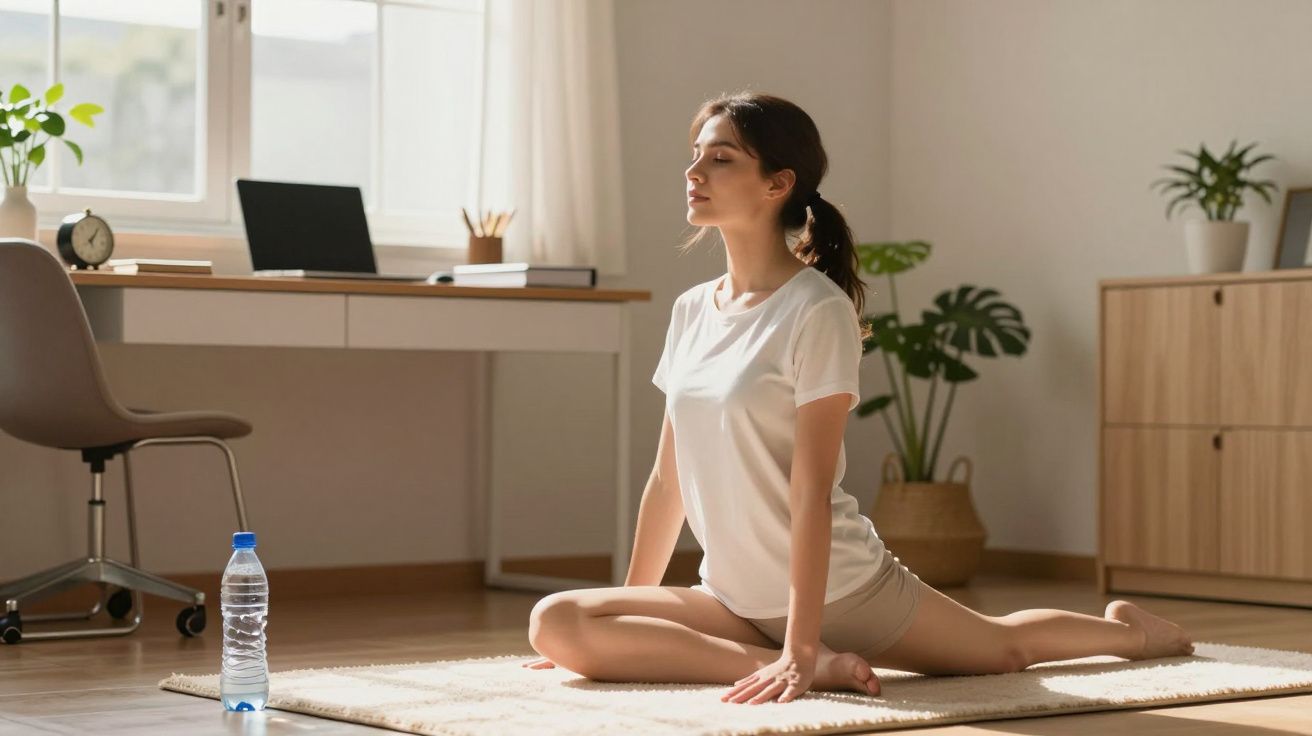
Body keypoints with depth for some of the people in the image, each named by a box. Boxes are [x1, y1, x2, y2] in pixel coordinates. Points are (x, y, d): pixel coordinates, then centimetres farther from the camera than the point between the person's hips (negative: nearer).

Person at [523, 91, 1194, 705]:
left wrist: (799, 649, -25)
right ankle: (815, 667, -14)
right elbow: (667, 477, 8)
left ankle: (1125, 629, 47)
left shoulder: (818, 311, -16)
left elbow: (811, 489, -21)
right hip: (736, 599, 5)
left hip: (842, 590, -5)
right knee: (554, 624, -18)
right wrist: (629, 620, 11)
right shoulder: (690, 311, 3)